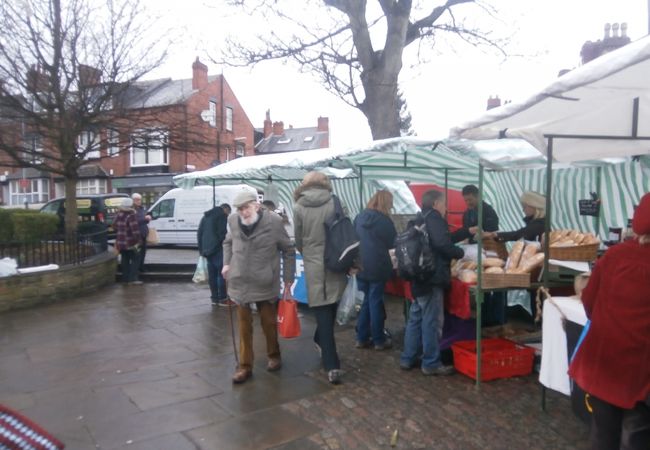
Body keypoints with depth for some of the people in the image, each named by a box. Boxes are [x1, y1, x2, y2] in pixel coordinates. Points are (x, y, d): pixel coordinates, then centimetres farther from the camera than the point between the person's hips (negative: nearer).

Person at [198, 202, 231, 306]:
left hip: (207, 249, 8)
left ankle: (214, 298, 13)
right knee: (222, 273, -5)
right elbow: (222, 233, -14)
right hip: (217, 249, -8)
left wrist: (201, 249, 21)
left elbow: (199, 233, 21)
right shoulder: (222, 215, -3)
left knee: (212, 274, 10)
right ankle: (222, 298, -5)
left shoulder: (206, 216, 22)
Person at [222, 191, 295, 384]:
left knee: (269, 322, 13)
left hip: (265, 284, -2)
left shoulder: (273, 222, -13)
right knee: (244, 326, 9)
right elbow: (228, 242, 19)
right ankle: (245, 366, 22)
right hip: (240, 283, 3)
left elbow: (288, 251, -4)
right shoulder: (233, 221, -3)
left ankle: (274, 356, 37)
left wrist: (288, 279, -3)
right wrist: (227, 263, 5)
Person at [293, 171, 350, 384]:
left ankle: (332, 366, 0)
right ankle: (321, 341, 41)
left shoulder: (299, 207, -1)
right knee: (330, 311, 21)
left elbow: (298, 240, 7)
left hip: (314, 266, -1)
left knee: (323, 314, 3)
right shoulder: (336, 203, -1)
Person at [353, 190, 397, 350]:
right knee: (376, 302, 3)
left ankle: (362, 338, 20)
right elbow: (393, 243, -1)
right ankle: (379, 340, 14)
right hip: (377, 267, -5)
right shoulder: (383, 220, -11)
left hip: (361, 266, 5)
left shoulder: (359, 217, 6)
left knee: (366, 301, 15)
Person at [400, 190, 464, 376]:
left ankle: (408, 359, 22)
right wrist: (460, 252, -7)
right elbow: (443, 244, -24)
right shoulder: (434, 218, -11)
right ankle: (431, 363, 6)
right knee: (432, 321, -2)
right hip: (432, 278, -10)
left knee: (415, 318, 15)